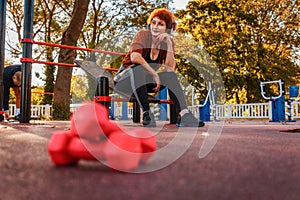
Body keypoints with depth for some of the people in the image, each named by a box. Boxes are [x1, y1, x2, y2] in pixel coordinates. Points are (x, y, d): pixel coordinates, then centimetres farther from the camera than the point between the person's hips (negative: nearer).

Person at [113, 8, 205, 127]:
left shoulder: (167, 42, 0)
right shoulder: (143, 35, -13)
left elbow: (170, 68, -16)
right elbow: (134, 57, -33)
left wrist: (169, 44, -21)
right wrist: (154, 74, -31)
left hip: (145, 82, 5)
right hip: (125, 79, -4)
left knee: (170, 75, -18)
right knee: (138, 70, -36)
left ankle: (184, 115, -30)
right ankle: (146, 113, -34)